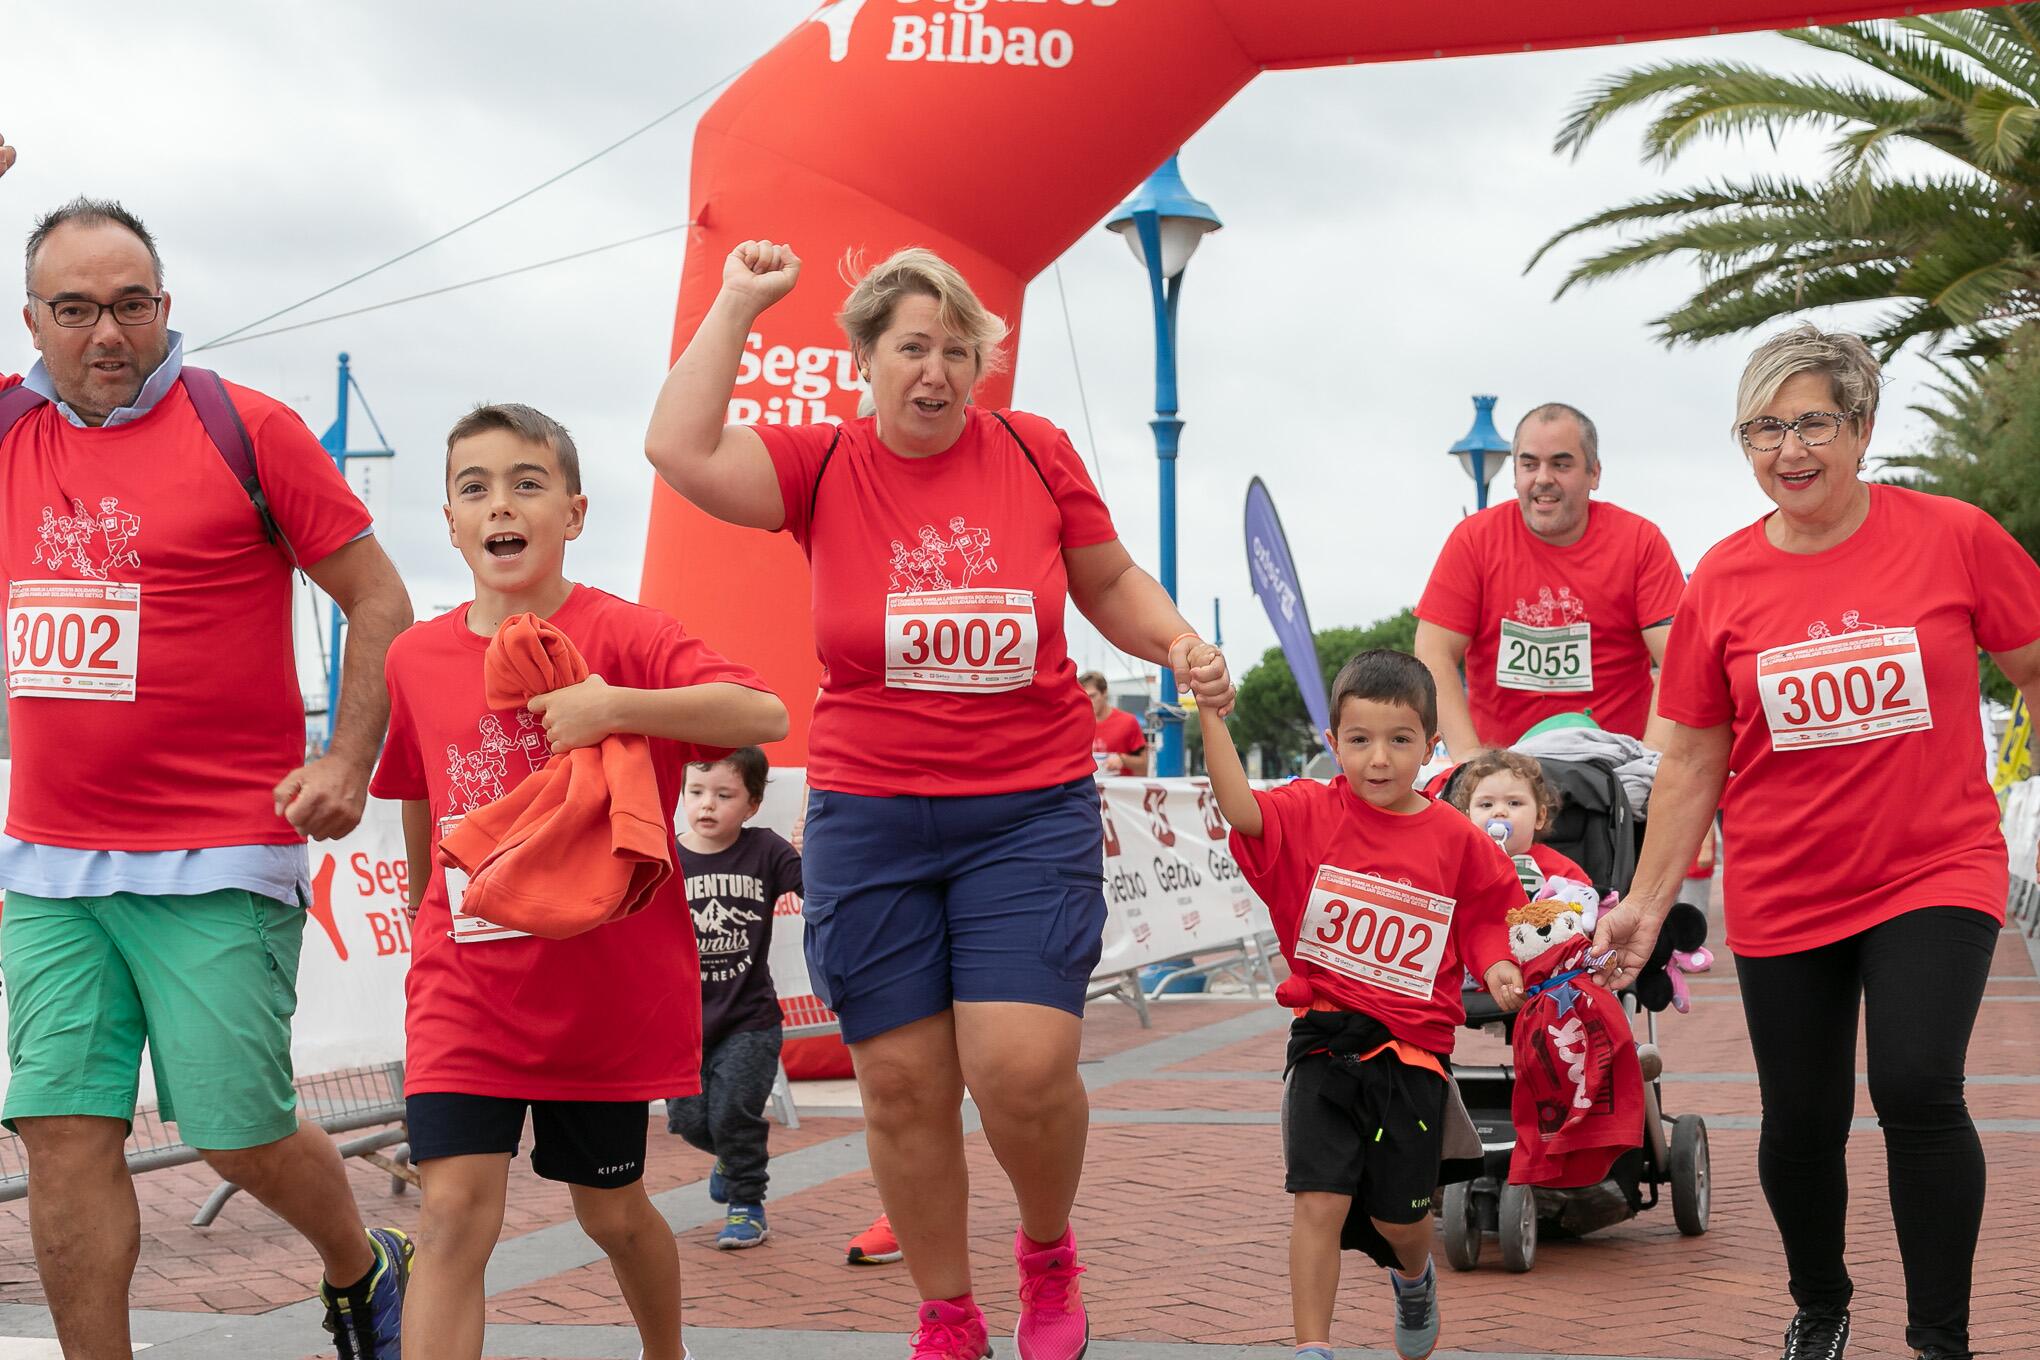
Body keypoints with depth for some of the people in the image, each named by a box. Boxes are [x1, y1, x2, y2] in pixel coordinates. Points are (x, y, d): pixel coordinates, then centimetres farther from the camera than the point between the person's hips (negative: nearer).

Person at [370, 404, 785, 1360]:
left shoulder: (620, 636, -11)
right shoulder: (415, 659, 2)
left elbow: (765, 717, -25)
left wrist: (613, 707, -34)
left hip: (608, 986, -2)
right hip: (467, 987, 2)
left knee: (612, 1211, 15)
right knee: (454, 1211, -11)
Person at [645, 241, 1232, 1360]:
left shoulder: (1033, 452, 2)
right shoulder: (823, 467, 0)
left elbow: (1109, 582, 16)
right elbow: (680, 449, -16)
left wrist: (1179, 645, -3)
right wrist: (737, 304, -7)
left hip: (1030, 814, -1)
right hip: (868, 820, 1)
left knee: (1023, 1067, -12)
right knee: (901, 1082, 3)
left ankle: (1049, 1255, 20)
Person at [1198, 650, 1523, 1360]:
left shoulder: (1458, 842, -1)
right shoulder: (1312, 814, -4)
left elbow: (1483, 923, 12)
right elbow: (1240, 808, -22)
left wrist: (1498, 972, -8)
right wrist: (1211, 719, -34)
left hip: (1413, 1053, 1)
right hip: (1325, 1044, -1)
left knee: (1399, 1216, 11)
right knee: (1320, 1201, -10)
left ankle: (1414, 1277, 46)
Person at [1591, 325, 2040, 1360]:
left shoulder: (1953, 537, -7)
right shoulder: (1722, 582, -2)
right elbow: (1692, 760, 5)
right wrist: (1647, 901, 4)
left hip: (1935, 875, -2)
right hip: (1782, 896, 3)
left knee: (1917, 1090, -19)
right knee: (1801, 1125, 9)